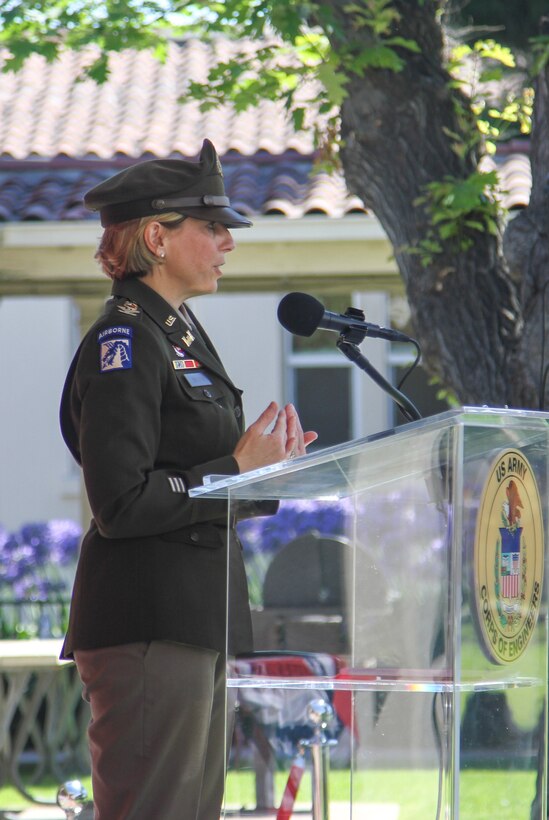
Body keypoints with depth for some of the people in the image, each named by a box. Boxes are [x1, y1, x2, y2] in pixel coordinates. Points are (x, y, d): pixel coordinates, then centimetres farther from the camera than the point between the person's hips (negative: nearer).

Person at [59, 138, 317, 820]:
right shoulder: (121, 345, -12)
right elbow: (122, 505, -20)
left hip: (197, 622, 10)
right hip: (147, 627, -10)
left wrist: (266, 462, 6)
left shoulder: (179, 334, 18)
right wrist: (236, 469, -14)